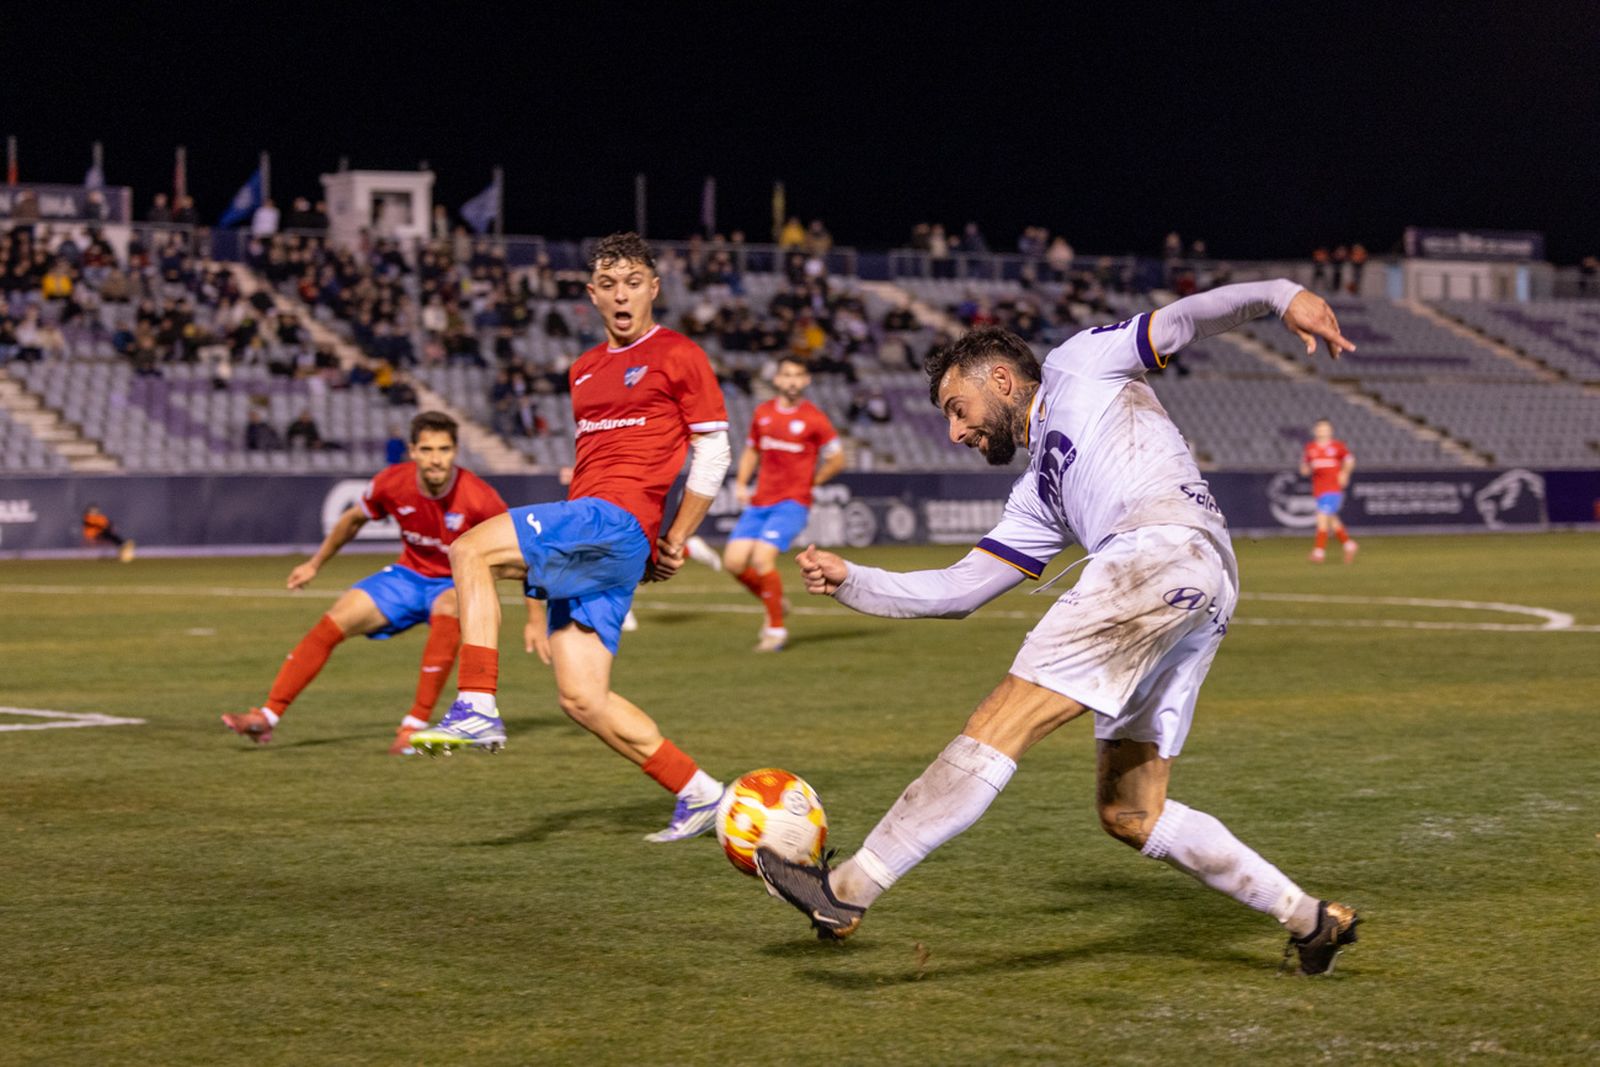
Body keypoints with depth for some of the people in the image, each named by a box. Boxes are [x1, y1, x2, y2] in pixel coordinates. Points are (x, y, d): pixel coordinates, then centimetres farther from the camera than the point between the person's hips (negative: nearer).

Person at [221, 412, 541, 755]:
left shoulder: (478, 497, -27)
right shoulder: (393, 483, -16)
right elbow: (353, 520, 7)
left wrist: (536, 619, -17)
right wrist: (315, 564, 18)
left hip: (457, 584, -4)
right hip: (408, 575, 4)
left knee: (448, 610, -39)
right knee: (331, 623, -12)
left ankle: (415, 725, -33)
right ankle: (267, 717, -7)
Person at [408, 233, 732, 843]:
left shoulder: (678, 356, 1)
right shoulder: (584, 370, 24)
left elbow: (714, 453, -1)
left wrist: (675, 542, -2)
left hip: (617, 520, -8)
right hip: (583, 529, 8)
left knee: (471, 551, -21)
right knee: (581, 699, 0)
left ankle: (477, 711, -23)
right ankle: (697, 793, 7)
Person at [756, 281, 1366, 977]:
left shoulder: (1077, 366, 20)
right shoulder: (1036, 501, 36)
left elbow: (1185, 319, 13)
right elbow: (957, 591, 31)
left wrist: (1279, 296, -4)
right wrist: (850, 582, 23)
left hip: (1169, 544, -9)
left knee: (999, 725, -12)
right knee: (1129, 814, 9)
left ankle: (849, 890, -15)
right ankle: (1310, 918, 13)